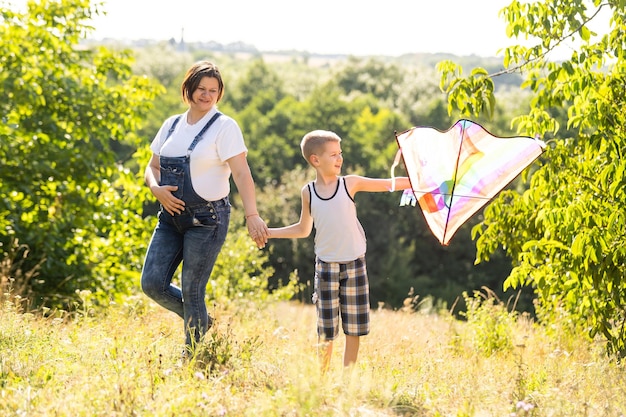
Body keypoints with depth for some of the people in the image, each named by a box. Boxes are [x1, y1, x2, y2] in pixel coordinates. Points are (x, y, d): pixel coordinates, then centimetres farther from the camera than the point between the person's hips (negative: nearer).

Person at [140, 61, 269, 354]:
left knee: (192, 289, -4)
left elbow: (241, 173, -16)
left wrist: (252, 215, -29)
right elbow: (153, 167, 18)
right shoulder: (172, 125, 11)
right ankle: (202, 322, 23)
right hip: (171, 216, 6)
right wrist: (156, 189, -6)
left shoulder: (224, 126, -7)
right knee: (152, 283, -1)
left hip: (207, 219, -6)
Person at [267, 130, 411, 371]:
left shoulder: (350, 184, -2)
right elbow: (303, 229, 12)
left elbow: (388, 185, -2)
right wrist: (268, 232, 8)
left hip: (354, 265, 0)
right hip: (326, 267, 0)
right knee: (326, 331, 2)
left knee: (354, 328, 5)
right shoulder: (308, 192, 1)